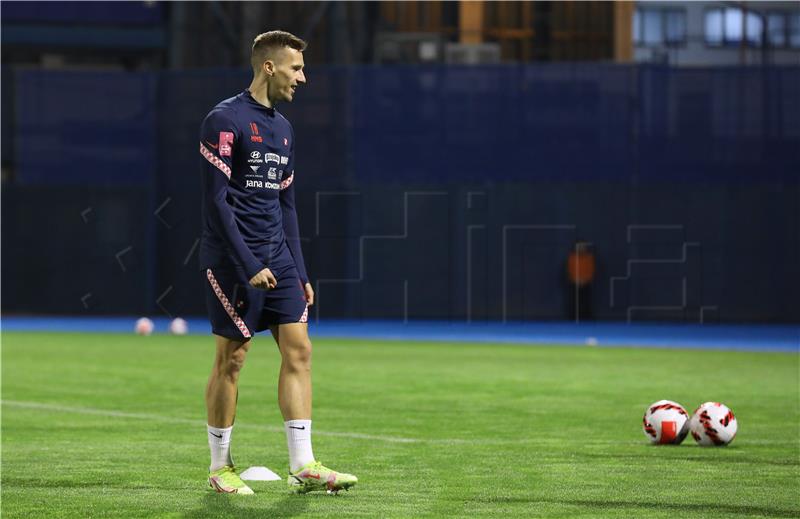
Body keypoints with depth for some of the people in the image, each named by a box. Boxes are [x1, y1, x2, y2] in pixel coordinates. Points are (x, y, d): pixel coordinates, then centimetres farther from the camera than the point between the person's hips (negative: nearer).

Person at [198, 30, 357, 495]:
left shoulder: (282, 128, 15)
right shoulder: (225, 120, -10)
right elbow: (217, 201, -14)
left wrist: (299, 273, 14)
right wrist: (249, 265, -18)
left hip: (278, 258, 7)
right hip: (233, 261, -7)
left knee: (298, 349, -2)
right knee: (231, 359, -1)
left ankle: (303, 466, -3)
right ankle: (220, 468, 10)